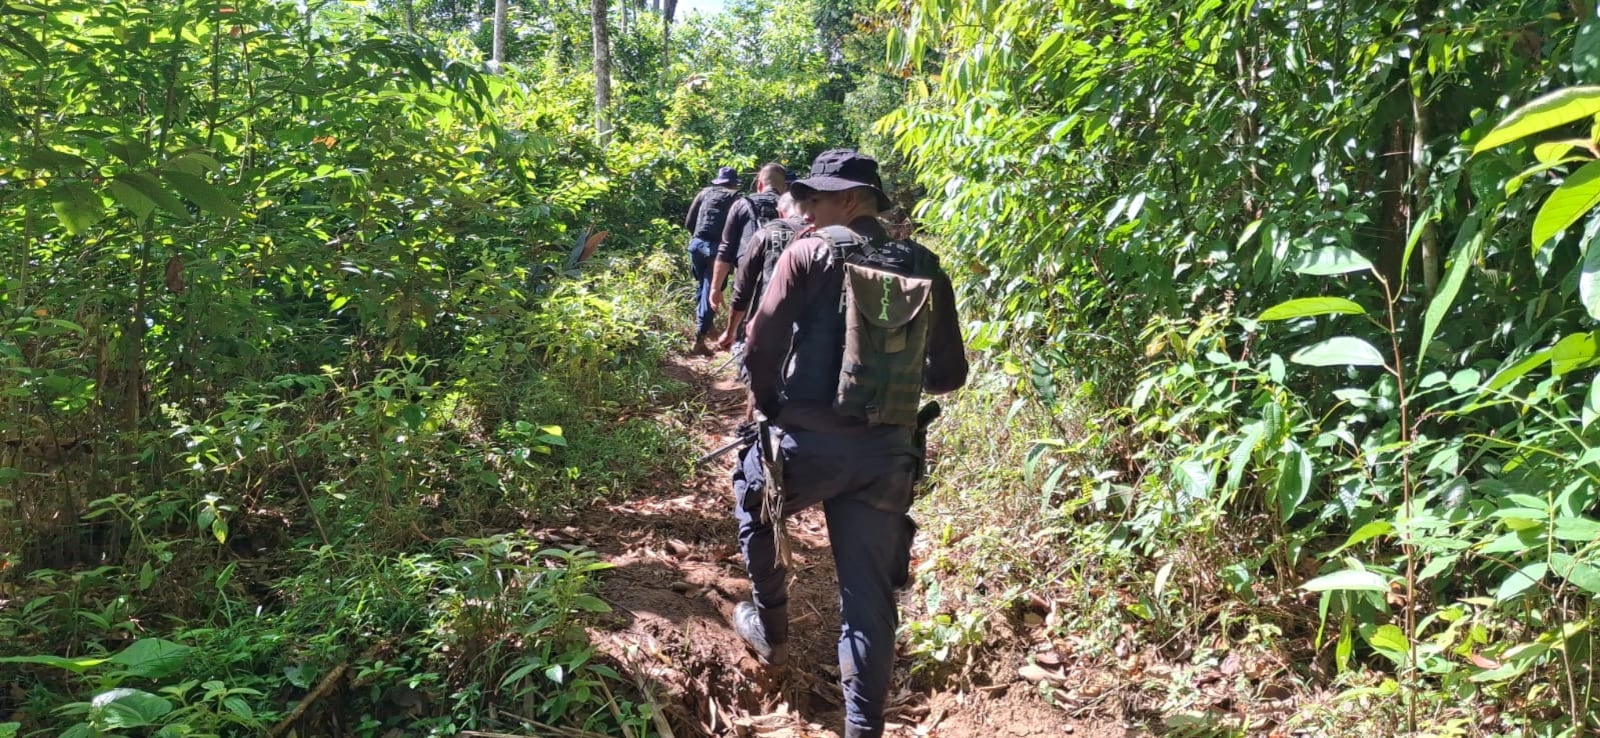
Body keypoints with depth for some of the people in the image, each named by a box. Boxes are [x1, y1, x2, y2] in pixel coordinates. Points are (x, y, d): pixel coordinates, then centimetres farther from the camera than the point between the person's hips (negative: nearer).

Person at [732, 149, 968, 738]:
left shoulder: (809, 254, -6)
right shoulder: (924, 268, 6)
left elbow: (761, 346, -11)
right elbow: (949, 374, 8)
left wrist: (768, 402, 7)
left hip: (809, 439, -3)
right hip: (888, 452, 3)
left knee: (751, 499, 30)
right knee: (870, 595, 10)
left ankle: (770, 631, 40)